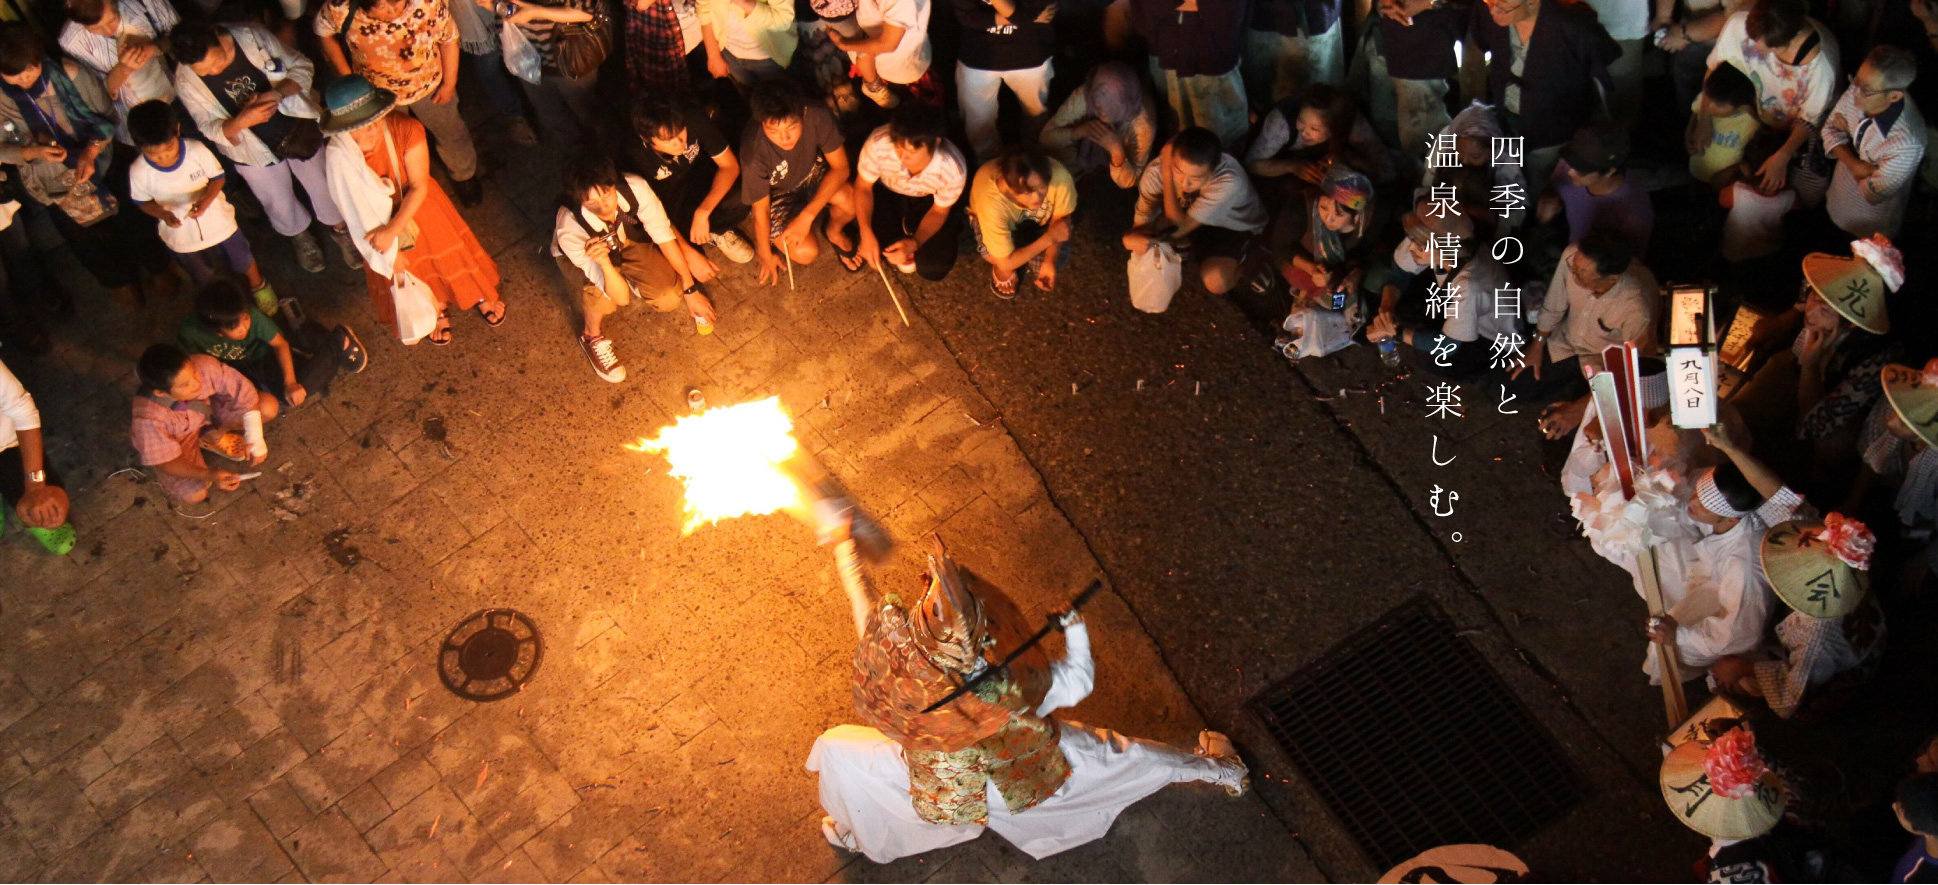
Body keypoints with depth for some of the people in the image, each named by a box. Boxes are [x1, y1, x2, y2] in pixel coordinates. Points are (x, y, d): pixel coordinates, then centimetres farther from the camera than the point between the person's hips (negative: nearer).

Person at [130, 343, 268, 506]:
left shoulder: (205, 366, -38)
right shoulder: (149, 417, -40)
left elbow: (243, 391, -25)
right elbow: (166, 462, -28)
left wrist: (254, 439, -30)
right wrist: (208, 475, -41)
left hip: (206, 413, 3)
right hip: (177, 440, -3)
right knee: (194, 495, -21)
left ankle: (213, 436, 7)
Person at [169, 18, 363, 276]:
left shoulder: (252, 37, -26)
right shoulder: (186, 82, -25)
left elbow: (302, 68, -17)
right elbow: (211, 129, -17)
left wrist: (277, 93, -36)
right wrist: (242, 121, -38)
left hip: (299, 130, 0)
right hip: (255, 150, 0)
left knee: (323, 186, 20)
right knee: (280, 204, 21)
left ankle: (339, 228, 52)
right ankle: (299, 236, 56)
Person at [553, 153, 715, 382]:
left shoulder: (635, 188, -38)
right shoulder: (569, 231, -42)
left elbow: (665, 236, -18)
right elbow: (621, 297, -38)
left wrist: (691, 290, -13)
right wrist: (604, 263, -58)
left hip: (624, 239, 3)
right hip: (581, 253, -3)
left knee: (671, 299, -17)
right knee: (599, 286, -37)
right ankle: (592, 336, -5)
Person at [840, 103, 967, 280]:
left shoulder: (954, 170, -37)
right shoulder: (878, 144, -38)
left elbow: (939, 211, -16)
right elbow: (863, 186, -17)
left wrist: (914, 242, -33)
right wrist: (866, 233, -29)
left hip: (928, 201, 0)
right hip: (886, 191, 1)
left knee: (934, 268, -14)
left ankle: (910, 232, 18)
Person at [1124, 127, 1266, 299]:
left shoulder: (1229, 181, -41)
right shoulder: (1157, 170, -31)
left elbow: (1178, 228, -37)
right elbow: (1141, 224, -22)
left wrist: (1167, 175, -40)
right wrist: (1133, 238, -46)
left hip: (1235, 226, -4)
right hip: (1189, 219, 4)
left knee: (1215, 281, -32)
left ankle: (1240, 264, 5)